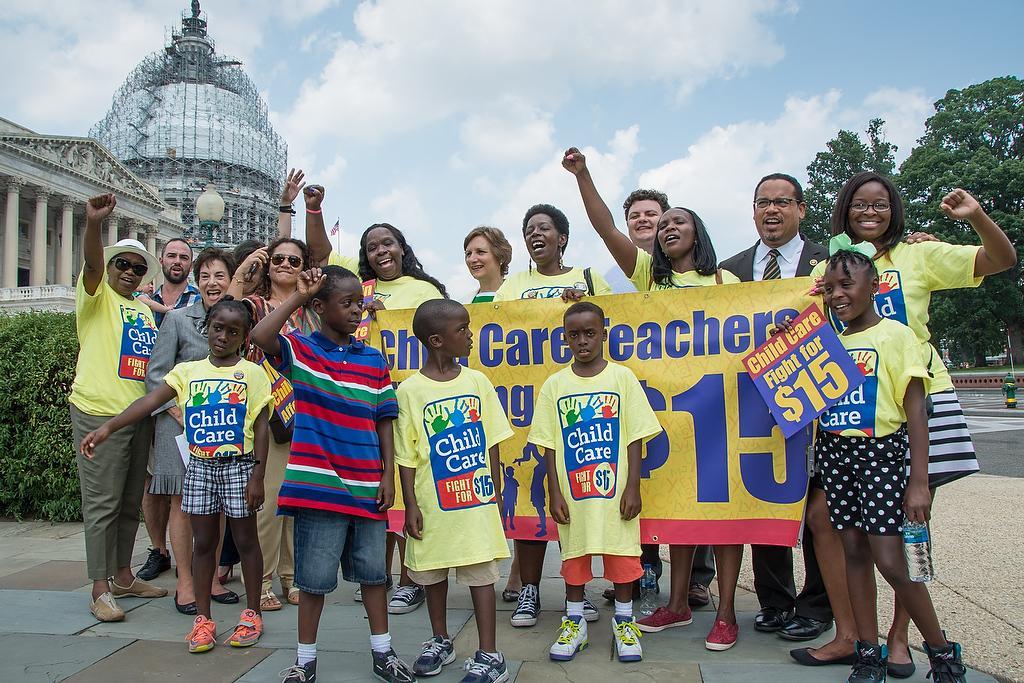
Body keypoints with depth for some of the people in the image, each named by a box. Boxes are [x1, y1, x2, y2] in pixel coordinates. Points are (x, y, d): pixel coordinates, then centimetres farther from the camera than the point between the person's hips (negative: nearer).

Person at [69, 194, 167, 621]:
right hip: (99, 413, -6)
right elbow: (92, 264, -19)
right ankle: (100, 590, 2)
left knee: (131, 503, 13)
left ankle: (123, 576, 24)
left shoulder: (145, 310, 19)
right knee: (102, 504, -4)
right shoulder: (97, 296, 1)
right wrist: (94, 223, -37)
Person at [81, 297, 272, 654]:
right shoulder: (187, 371, 6)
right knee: (203, 541, 10)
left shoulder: (252, 373, -4)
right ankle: (203, 618, 22)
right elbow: (150, 401, -6)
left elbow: (261, 428, -6)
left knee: (245, 539, 7)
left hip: (239, 465, -3)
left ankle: (251, 613, 21)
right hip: (199, 466, 3)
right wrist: (108, 427, -20)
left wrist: (257, 477, -10)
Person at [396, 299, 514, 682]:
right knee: (433, 572, 15)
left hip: (477, 498, 1)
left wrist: (495, 491, 5)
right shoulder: (410, 391, -7)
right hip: (433, 503, 0)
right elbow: (406, 456, -4)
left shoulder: (476, 381, 0)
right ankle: (440, 642, 35)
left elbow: (491, 442, 5)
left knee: (481, 572, 3)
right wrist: (411, 506, -6)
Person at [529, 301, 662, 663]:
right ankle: (574, 623, 29)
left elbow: (635, 437, -2)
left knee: (622, 555, 8)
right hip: (573, 492, 1)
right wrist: (554, 492, -2)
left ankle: (624, 622, 27)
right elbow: (549, 444, 2)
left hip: (615, 489, -1)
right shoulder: (555, 384, 1)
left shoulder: (622, 377, -2)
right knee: (574, 556, 12)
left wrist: (633, 487, -7)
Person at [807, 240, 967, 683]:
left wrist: (919, 481, -13)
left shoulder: (895, 334, -6)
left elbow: (915, 411, -9)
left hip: (880, 452, -5)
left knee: (890, 561, -7)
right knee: (854, 551, 8)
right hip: (834, 451, 6)